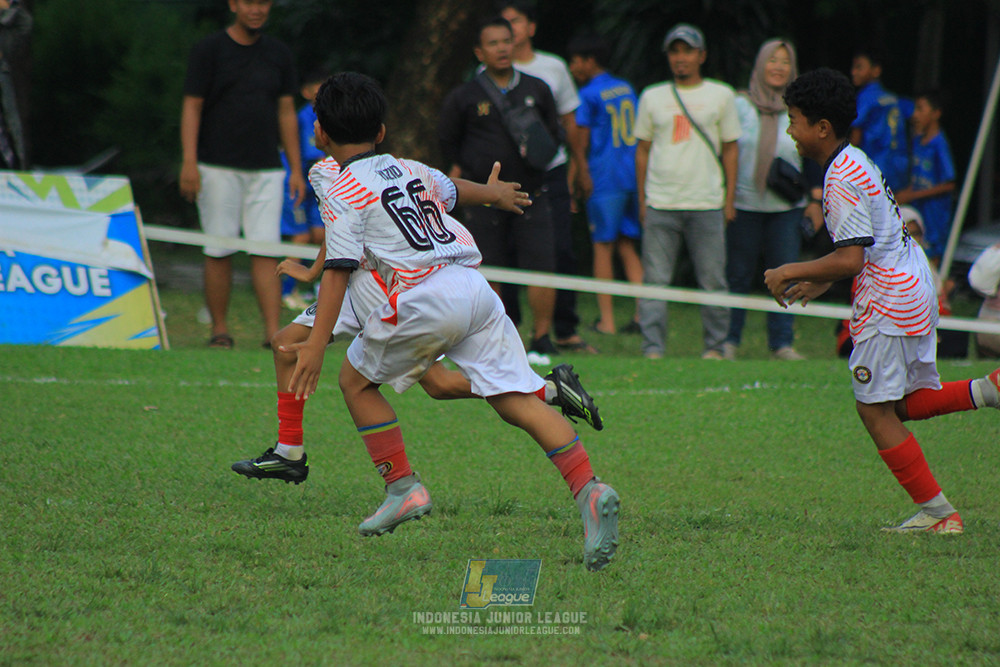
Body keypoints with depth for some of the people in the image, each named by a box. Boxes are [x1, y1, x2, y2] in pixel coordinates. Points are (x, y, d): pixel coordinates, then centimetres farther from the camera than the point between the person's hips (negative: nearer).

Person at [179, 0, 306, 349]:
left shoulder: (279, 54, 12)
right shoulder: (209, 49, 0)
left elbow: (286, 112, 15)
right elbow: (192, 107, -2)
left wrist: (296, 169, 11)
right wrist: (189, 162, -13)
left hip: (265, 169, 3)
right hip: (218, 169, -3)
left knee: (266, 251, -5)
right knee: (219, 252, -1)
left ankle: (273, 333, -10)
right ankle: (219, 330, 8)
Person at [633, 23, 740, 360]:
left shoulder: (721, 96, 8)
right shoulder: (652, 97, 12)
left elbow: (730, 148, 9)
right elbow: (643, 149, 14)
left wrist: (730, 198, 3)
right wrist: (642, 199, 8)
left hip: (707, 205, -1)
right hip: (660, 205, 1)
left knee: (713, 279, -1)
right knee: (654, 279, -4)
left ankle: (715, 346, 9)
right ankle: (652, 348, -2)